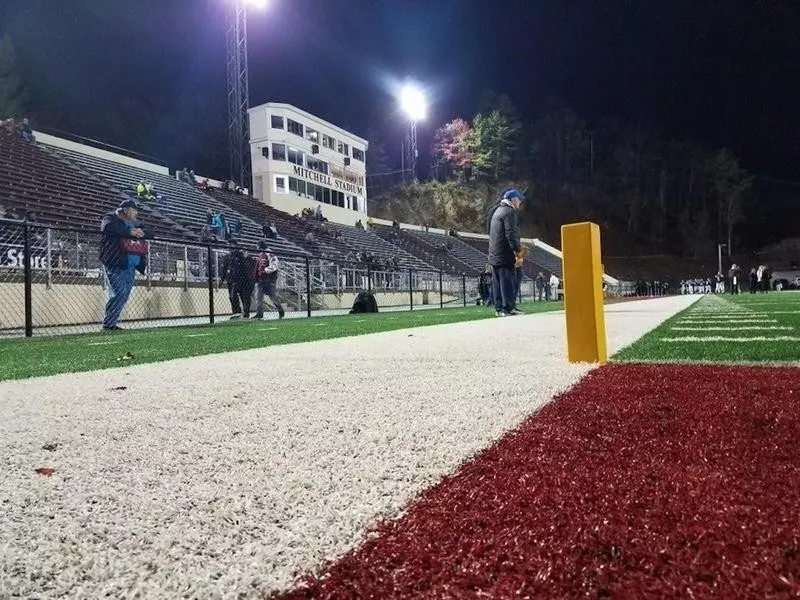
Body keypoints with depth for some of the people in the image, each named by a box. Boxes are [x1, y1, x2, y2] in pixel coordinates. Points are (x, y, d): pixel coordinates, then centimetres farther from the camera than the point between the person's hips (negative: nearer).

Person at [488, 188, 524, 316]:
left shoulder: (497, 211, 20)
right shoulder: (509, 212, -10)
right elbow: (511, 234, -19)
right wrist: (518, 249, -14)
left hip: (494, 254, 9)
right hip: (504, 254, -9)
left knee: (497, 282, 8)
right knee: (508, 282, -6)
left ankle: (499, 308, 11)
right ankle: (509, 307, -5)